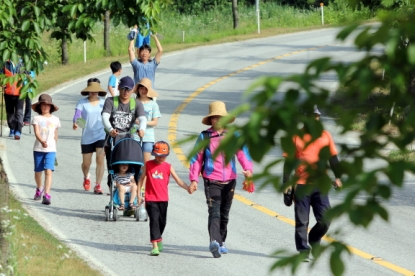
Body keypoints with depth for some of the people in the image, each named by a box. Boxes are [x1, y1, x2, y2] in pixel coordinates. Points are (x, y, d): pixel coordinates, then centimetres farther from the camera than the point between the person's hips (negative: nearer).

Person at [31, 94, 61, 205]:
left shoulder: (55, 120, 6)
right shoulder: (36, 118, -2)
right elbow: (36, 132, -15)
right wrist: (42, 141, -33)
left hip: (51, 150, 0)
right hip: (38, 149, 0)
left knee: (48, 171, -16)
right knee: (38, 171, 13)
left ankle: (47, 195, -22)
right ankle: (39, 189, 42)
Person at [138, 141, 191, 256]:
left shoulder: (168, 167, 3)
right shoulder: (148, 165, 1)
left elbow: (178, 180, -3)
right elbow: (141, 179, 6)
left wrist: (187, 187, -20)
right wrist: (139, 195, 4)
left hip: (163, 199, 3)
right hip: (151, 199, -3)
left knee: (162, 221, 14)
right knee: (154, 220, -12)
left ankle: (159, 238, 41)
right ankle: (155, 246, -15)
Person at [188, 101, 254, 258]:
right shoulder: (204, 137, 3)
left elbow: (242, 153, -4)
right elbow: (196, 158, 5)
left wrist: (248, 169, -21)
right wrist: (194, 179, -1)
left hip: (230, 180, 3)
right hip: (211, 181, -3)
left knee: (225, 213, 12)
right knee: (214, 211, -18)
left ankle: (221, 242, 24)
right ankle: (214, 242, -31)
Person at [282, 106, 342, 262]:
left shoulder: (325, 135, 8)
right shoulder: (296, 136, 2)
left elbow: (333, 158, 13)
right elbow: (288, 161, 3)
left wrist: (337, 177, 1)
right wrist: (286, 183, -2)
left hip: (320, 185, 2)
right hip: (301, 185, -2)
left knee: (325, 220, -1)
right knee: (302, 221, 1)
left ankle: (314, 239, 25)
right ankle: (303, 251, 8)